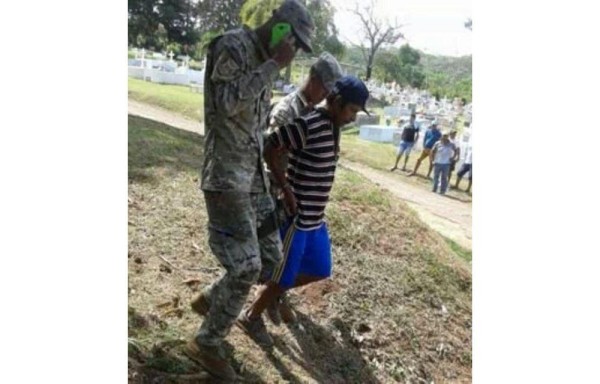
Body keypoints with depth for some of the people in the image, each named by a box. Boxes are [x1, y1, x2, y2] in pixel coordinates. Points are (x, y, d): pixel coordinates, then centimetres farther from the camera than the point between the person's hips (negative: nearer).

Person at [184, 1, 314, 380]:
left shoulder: (263, 60, 17)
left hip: (254, 175, 9)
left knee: (270, 258, 11)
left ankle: (208, 300, 33)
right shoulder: (232, 44, -8)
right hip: (226, 175, -9)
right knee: (246, 265, -9)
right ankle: (206, 344, 12)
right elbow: (227, 103, -23)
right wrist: (274, 66, -17)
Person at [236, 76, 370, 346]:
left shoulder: (333, 128, 7)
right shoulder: (308, 125, -21)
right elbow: (268, 149, -20)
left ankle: (276, 291, 40)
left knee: (320, 270, 20)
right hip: (296, 218, -9)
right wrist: (286, 188, -20)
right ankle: (251, 317, 29)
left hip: (316, 219, 9)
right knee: (284, 277, 6)